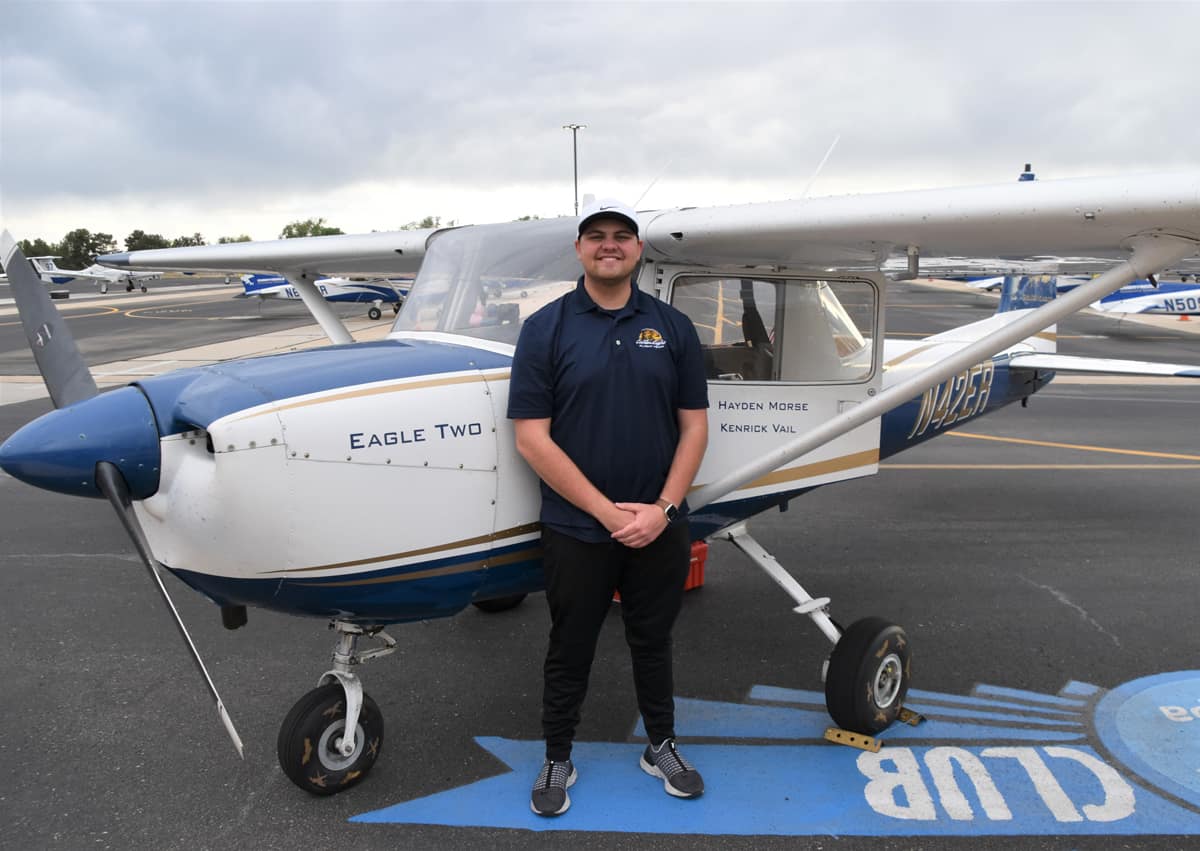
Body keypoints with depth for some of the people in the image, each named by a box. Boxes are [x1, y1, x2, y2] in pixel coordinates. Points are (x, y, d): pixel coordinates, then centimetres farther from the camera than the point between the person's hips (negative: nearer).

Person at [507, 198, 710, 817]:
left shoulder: (673, 328, 2)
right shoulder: (545, 329, -7)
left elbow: (694, 426, 3)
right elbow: (531, 439, -12)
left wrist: (663, 509, -10)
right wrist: (608, 511, -16)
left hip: (660, 528, 2)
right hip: (576, 529, -2)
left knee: (653, 643, 19)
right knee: (570, 650, 14)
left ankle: (661, 747, 39)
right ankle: (557, 760, 34)